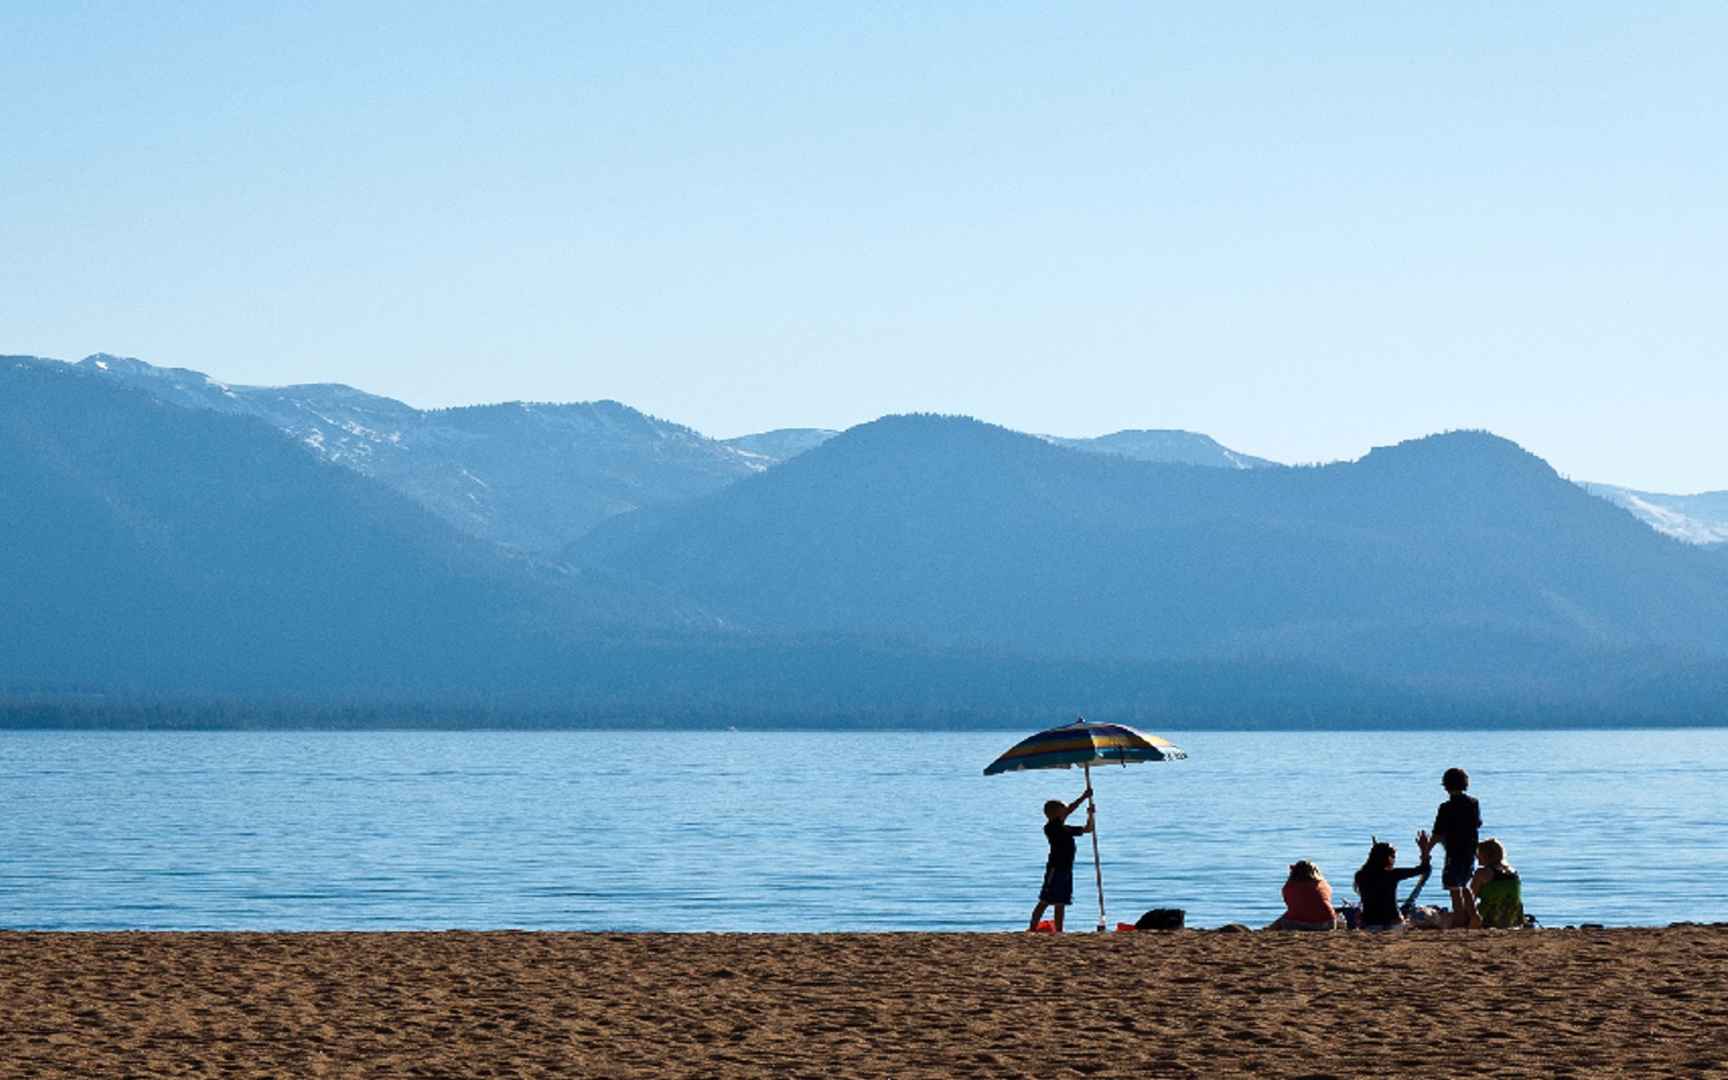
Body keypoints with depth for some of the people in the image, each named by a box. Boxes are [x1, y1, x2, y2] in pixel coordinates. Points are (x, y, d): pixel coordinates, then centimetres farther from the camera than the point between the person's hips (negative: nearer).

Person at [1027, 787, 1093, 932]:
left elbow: (1087, 829, 25)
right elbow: (1068, 811, -20)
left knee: (1060, 903, 9)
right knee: (1045, 901, -7)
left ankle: (1059, 931, 11)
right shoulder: (1050, 828, -10)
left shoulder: (1067, 829, 15)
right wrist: (1084, 797, -18)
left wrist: (1090, 814, 9)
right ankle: (1032, 928, -6)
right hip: (1055, 869, -8)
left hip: (1066, 870, 8)